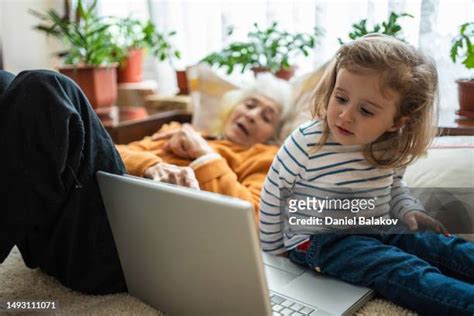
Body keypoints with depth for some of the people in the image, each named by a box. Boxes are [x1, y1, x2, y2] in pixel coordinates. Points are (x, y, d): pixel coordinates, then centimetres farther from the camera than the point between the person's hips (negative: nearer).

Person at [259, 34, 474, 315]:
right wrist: (272, 250, 2)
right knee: (402, 270, -27)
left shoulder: (392, 149, -4)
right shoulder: (306, 144, -20)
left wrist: (409, 210, -4)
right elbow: (273, 194, -8)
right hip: (320, 238, -6)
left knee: (447, 247, -8)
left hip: (380, 229, 6)